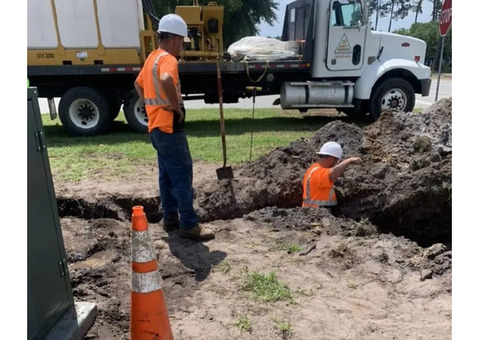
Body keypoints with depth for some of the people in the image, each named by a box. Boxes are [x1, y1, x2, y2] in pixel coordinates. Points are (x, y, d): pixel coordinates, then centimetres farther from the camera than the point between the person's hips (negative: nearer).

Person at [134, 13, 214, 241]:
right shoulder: (168, 59, -15)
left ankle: (170, 218, 25)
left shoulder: (152, 58, 16)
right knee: (183, 176, -5)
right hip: (169, 128, -10)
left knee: (167, 175, 15)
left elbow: (138, 84, 29)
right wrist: (176, 105, -24)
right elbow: (166, 80, -38)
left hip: (157, 127, 10)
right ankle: (189, 225, 2)